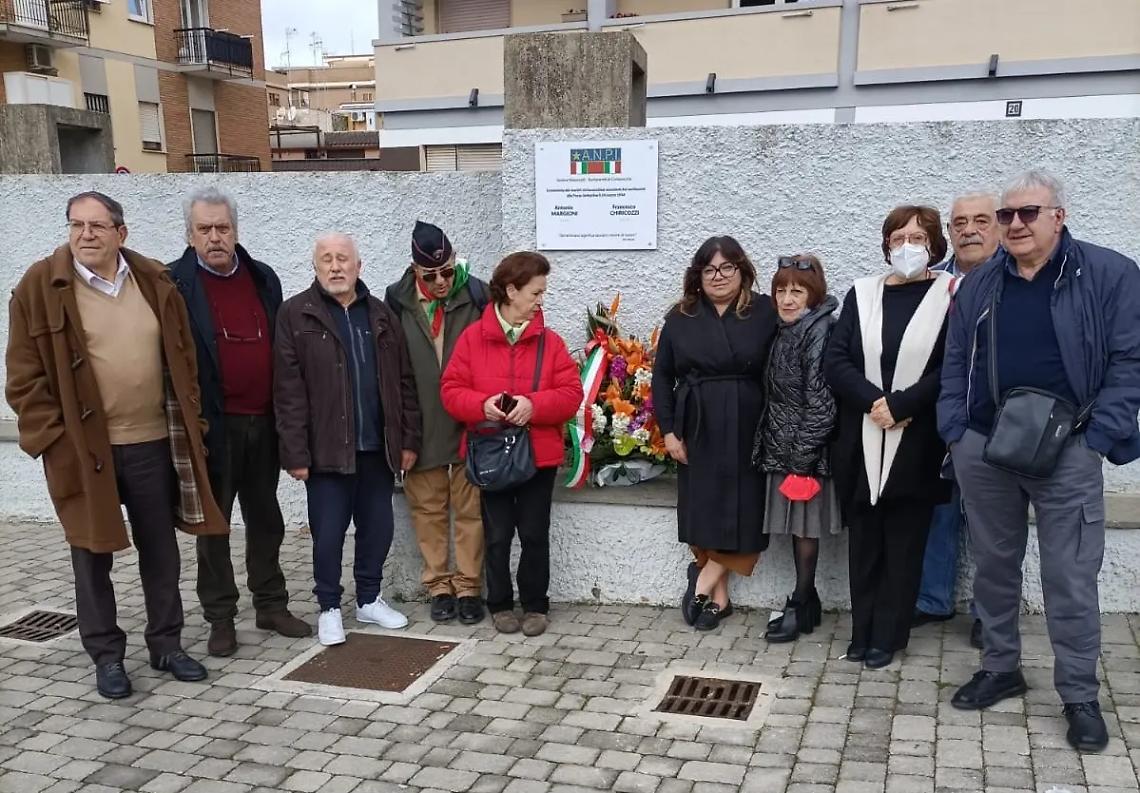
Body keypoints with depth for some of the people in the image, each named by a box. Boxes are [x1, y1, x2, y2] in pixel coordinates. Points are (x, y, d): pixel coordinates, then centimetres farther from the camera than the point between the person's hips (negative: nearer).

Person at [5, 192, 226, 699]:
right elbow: (25, 376, -4)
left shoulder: (155, 282, 4)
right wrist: (52, 438, -10)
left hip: (154, 444, 3)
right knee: (93, 557, 8)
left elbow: (183, 360, 10)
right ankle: (106, 656, 24)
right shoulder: (41, 287, -5)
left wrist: (188, 425, 6)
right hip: (84, 449, -3)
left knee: (161, 552, 13)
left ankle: (166, 645, 28)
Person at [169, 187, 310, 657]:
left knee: (266, 519, 14)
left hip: (262, 422, 4)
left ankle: (271, 605, 28)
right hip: (212, 425, -4)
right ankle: (220, 618, 18)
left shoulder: (263, 278, 7)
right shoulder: (174, 284, -7)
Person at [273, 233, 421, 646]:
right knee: (328, 531, 4)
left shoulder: (381, 315, 10)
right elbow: (288, 390, -8)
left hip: (377, 446, 4)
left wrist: (409, 439, 5)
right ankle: (329, 608, 21)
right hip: (327, 448, -4)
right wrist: (295, 452, -12)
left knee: (378, 527, 12)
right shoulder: (296, 314, -3)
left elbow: (404, 382, 10)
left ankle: (369, 600, 29)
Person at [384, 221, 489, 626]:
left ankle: (469, 587, 17)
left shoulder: (476, 295, -4)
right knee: (429, 509, 9)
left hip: (470, 424, -1)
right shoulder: (398, 301, -1)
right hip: (422, 425, 1)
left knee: (470, 508, 6)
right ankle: (439, 585, 21)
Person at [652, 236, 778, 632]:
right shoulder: (681, 318, 6)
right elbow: (662, 376, 6)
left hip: (747, 430, -1)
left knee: (742, 510, -1)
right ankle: (719, 595, 15)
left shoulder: (765, 313, 0)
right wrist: (668, 430, -1)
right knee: (703, 511, 4)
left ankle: (704, 578, 16)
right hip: (698, 431, 2)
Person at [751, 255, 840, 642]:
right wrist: (770, 444, 11)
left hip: (805, 447, -8)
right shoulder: (785, 330, 11)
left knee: (805, 525, 1)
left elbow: (821, 400, -18)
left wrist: (803, 455, -19)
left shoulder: (819, 331, -15)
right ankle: (807, 601, 23)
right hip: (781, 445, 8)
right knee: (795, 523, 13)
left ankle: (801, 606, 13)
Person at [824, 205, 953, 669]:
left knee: (903, 544, 6)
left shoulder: (951, 296, -2)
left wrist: (899, 405, -17)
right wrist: (874, 401, -14)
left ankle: (887, 636, 17)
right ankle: (863, 631, 21)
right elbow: (835, 361, 1)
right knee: (864, 540, 10)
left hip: (916, 445, -3)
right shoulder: (861, 293, 8)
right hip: (861, 444, 3)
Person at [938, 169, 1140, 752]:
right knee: (993, 565, 14)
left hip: (1066, 452, -4)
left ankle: (1079, 695, 16)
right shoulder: (979, 285, 9)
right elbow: (956, 362, 11)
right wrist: (955, 430, 1)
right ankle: (1000, 668, 30)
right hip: (983, 448, 4)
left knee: (1070, 578, 2)